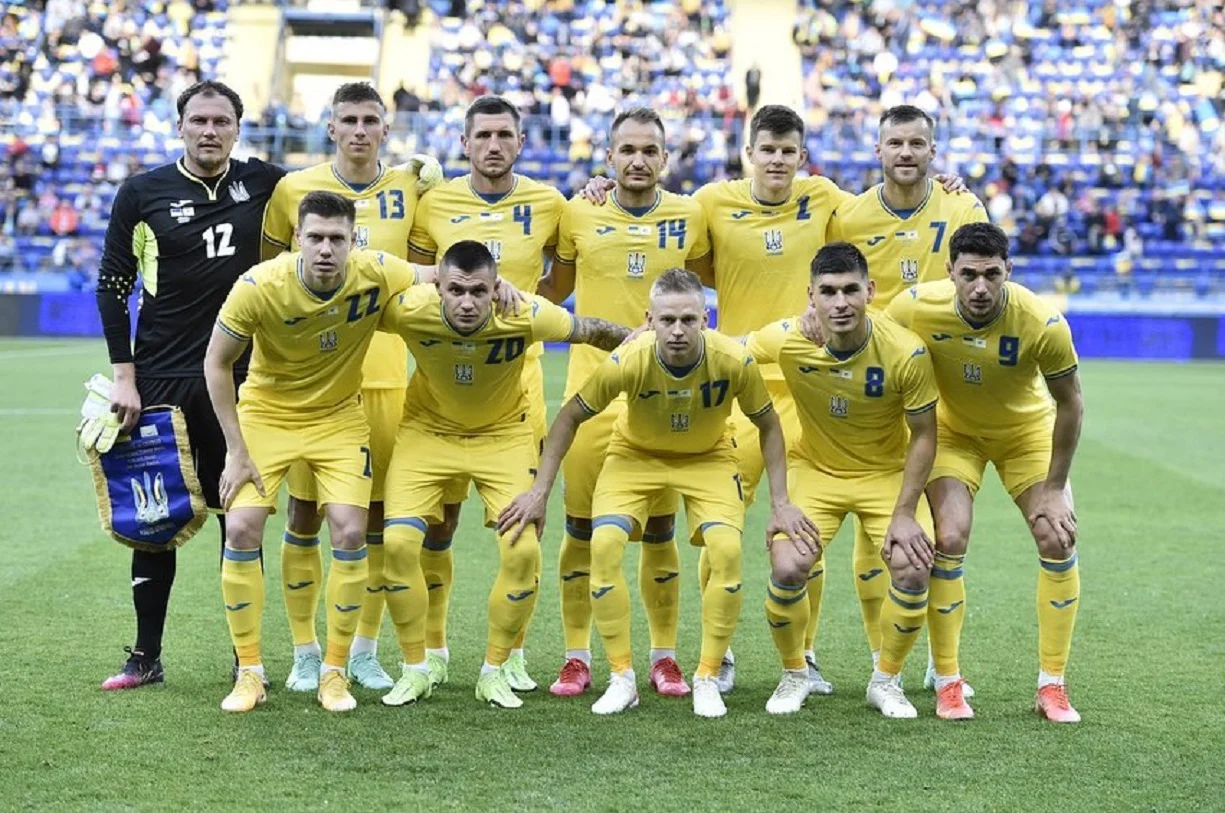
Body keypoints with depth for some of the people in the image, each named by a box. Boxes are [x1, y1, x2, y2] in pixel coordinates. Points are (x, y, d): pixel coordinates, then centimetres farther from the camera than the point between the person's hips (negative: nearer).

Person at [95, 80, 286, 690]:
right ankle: (146, 657, 13)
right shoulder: (143, 193, -1)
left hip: (238, 378, 1)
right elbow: (113, 284, 2)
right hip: (160, 379, -1)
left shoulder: (262, 183, 3)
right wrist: (124, 377, -4)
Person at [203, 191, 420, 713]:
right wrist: (236, 450, -12)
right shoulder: (258, 287, -24)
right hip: (266, 412, -1)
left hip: (338, 416, 1)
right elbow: (217, 363, -11)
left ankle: (335, 670, 5)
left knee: (350, 533, -12)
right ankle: (249, 671, 3)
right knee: (242, 529, -13)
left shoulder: (376, 275, -21)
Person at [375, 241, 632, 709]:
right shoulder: (410, 310, -29)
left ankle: (494, 672, 7)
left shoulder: (525, 315, -29)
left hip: (503, 434, 0)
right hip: (428, 429, 0)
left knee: (523, 551, -13)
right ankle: (415, 670, 5)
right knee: (399, 542, -14)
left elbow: (592, 332, -10)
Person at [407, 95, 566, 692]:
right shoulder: (435, 205, 3)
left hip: (517, 371, 0)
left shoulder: (547, 205, 3)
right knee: (437, 517, 3)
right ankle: (432, 648, 16)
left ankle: (511, 651, 12)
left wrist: (528, 309, 0)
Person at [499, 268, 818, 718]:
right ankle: (622, 678, -5)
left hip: (708, 458, 0)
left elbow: (769, 425, -10)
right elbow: (569, 417, -15)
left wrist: (780, 502, -11)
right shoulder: (628, 361, -30)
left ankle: (707, 679, -3)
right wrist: (539, 492, -15)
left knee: (727, 550, -22)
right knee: (603, 545, -21)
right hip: (635, 454, 0)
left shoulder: (734, 361, -29)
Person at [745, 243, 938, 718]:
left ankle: (886, 681, 7)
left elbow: (923, 435, -13)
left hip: (888, 472, -1)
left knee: (913, 569, -20)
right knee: (788, 568, -19)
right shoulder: (787, 340, -21)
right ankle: (794, 675, 10)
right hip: (814, 469, 1)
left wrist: (904, 512, -16)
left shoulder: (906, 352, -25)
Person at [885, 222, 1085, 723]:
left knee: (1058, 539, -11)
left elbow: (1069, 405, -18)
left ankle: (1051, 686, 2)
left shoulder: (1043, 324, -32)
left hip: (1027, 431, 0)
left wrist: (1054, 488, -14)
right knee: (949, 538, -18)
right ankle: (948, 682, -4)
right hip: (954, 431, 0)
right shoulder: (916, 308, -31)